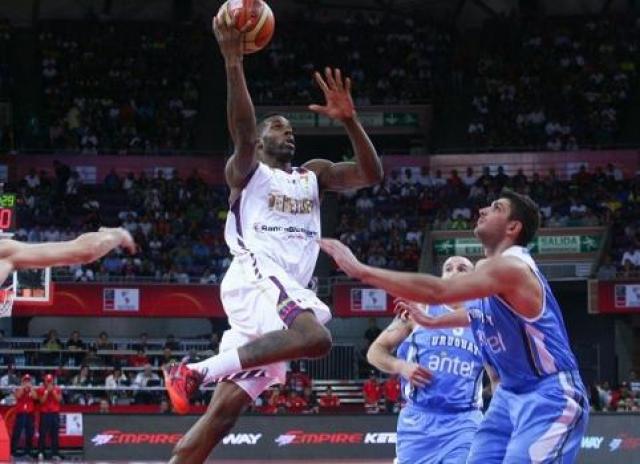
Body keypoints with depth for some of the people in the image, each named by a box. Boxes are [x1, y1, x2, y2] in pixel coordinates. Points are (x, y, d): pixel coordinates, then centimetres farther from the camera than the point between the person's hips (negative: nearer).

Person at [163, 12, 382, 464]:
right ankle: (196, 371, -23)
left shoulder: (313, 175, 26)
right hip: (257, 278, -6)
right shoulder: (247, 171, 8)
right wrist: (233, 62, -23)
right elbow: (242, 132, -14)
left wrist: (350, 120, -1)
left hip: (288, 289, 6)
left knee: (224, 409, 0)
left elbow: (372, 174, 13)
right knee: (315, 338, -34)